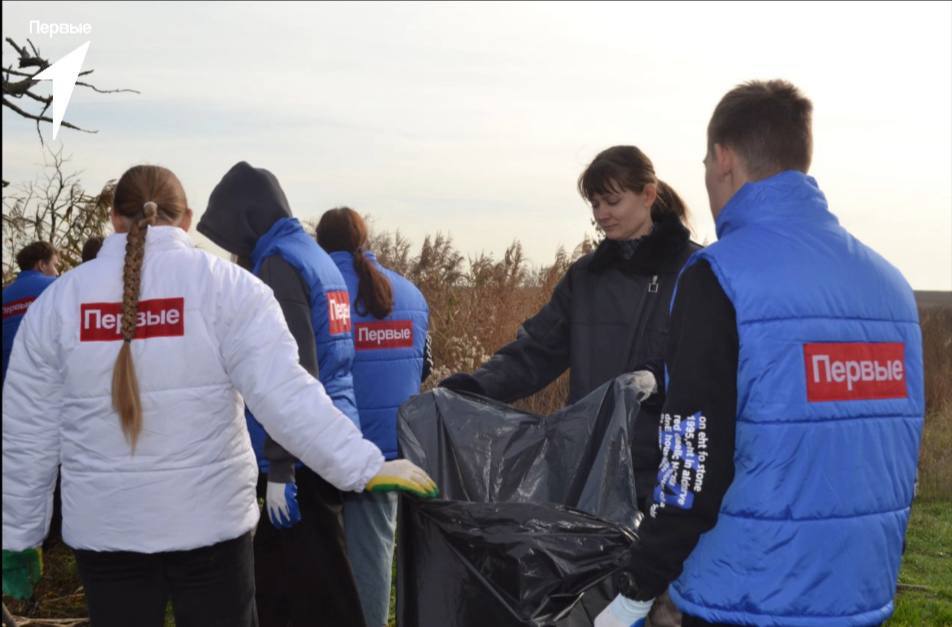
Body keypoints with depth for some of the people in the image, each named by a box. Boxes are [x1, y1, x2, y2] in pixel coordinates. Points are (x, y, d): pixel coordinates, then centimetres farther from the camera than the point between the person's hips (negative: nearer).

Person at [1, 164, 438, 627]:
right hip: (210, 520, -2)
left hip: (103, 529, 2)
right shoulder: (225, 285, -8)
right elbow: (285, 394, -19)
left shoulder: (57, 299, 0)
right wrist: (366, 467, -18)